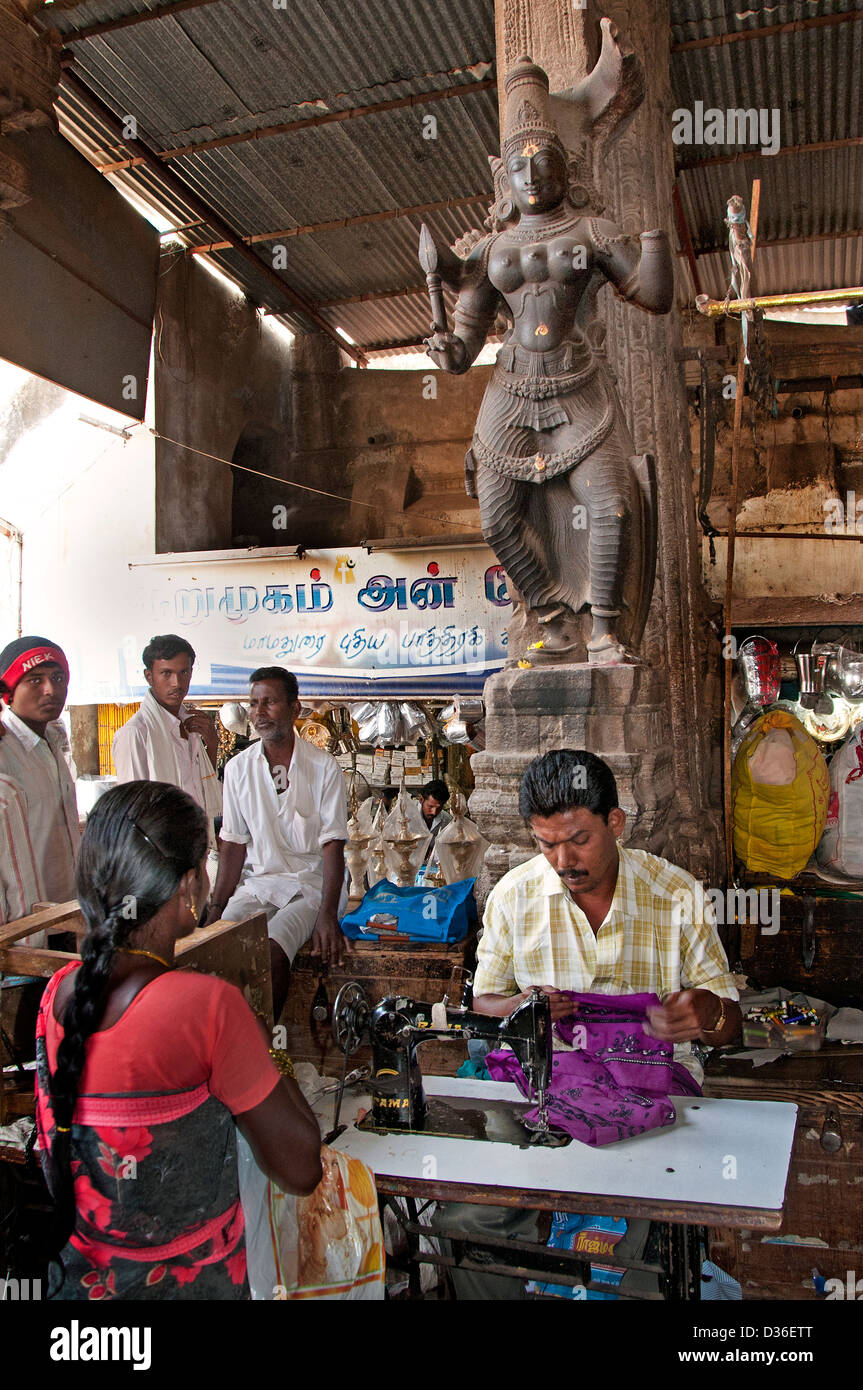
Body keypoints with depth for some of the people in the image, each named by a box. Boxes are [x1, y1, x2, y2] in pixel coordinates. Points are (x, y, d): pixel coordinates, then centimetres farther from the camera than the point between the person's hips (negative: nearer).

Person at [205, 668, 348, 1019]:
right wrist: (216, 908, -5)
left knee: (272, 950, -29)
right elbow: (233, 845, 7)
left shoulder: (324, 767, -5)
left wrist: (328, 915, -20)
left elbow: (333, 846, -8)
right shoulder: (238, 768, 6)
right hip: (258, 882, 3)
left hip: (311, 884, -3)